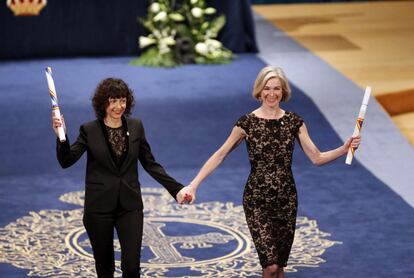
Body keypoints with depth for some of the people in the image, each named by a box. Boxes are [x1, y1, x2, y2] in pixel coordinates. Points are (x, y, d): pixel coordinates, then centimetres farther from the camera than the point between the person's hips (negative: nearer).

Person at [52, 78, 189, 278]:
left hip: (129, 205, 1)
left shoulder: (136, 127, 4)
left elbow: (150, 164, 8)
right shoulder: (89, 130, -3)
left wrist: (175, 188, 1)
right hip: (99, 206, -1)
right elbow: (66, 161, -9)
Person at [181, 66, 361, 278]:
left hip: (286, 199, 3)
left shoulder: (294, 122, 2)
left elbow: (317, 158, 2)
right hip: (256, 200, -3)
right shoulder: (247, 123, -5)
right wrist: (193, 185, -8)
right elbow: (219, 156, -2)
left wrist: (345, 149, -13)